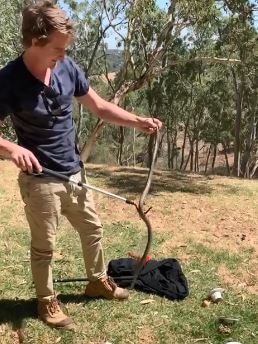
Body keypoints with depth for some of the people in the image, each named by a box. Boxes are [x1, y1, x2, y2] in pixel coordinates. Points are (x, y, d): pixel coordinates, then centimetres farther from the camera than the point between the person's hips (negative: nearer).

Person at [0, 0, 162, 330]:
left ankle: (97, 281, 45)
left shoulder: (67, 67, -5)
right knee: (44, 246, 11)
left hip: (74, 172, 6)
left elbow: (100, 107, 5)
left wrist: (138, 121, -6)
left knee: (92, 229, 21)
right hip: (40, 181, -6)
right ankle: (47, 301, 34)